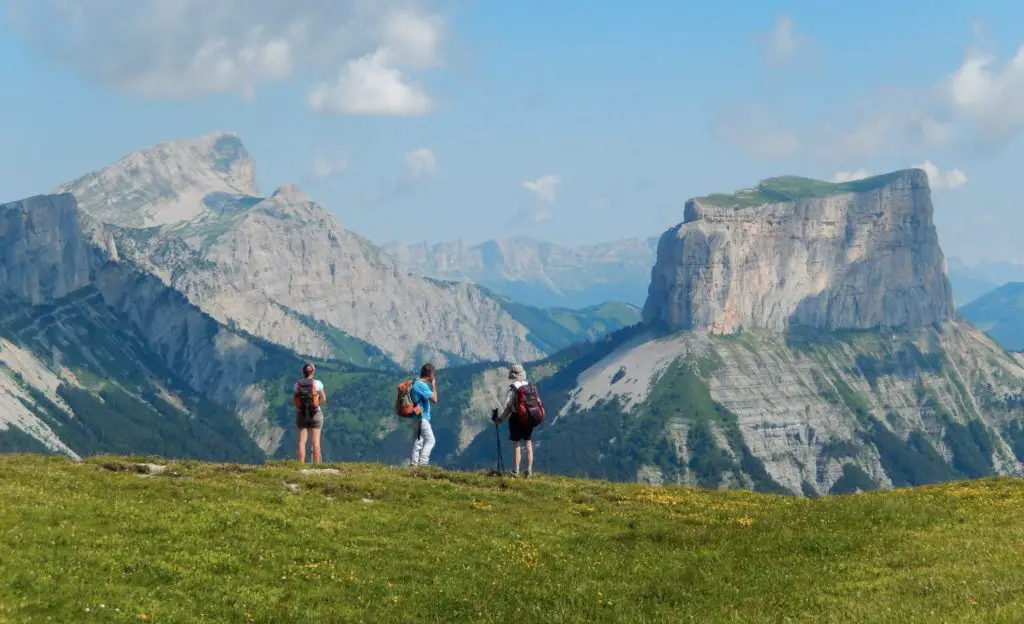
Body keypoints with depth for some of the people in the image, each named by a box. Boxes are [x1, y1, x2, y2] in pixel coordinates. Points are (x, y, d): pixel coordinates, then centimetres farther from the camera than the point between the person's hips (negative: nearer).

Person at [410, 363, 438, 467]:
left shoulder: (416, 383, 14)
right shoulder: (422, 385, -18)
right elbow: (434, 399, -17)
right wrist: (433, 385, -9)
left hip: (417, 418, 10)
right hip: (422, 417, -10)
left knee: (418, 442, 12)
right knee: (430, 440, -8)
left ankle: (415, 464, 11)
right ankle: (422, 463, -15)